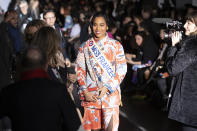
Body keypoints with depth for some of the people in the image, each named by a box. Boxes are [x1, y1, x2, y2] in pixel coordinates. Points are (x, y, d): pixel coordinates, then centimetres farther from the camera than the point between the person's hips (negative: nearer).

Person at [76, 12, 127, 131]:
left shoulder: (116, 45, 3)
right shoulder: (85, 47, 8)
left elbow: (122, 70, 0)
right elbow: (80, 70, 8)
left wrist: (107, 88, -11)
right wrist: (85, 92, -4)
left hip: (110, 93, -1)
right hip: (90, 96, 1)